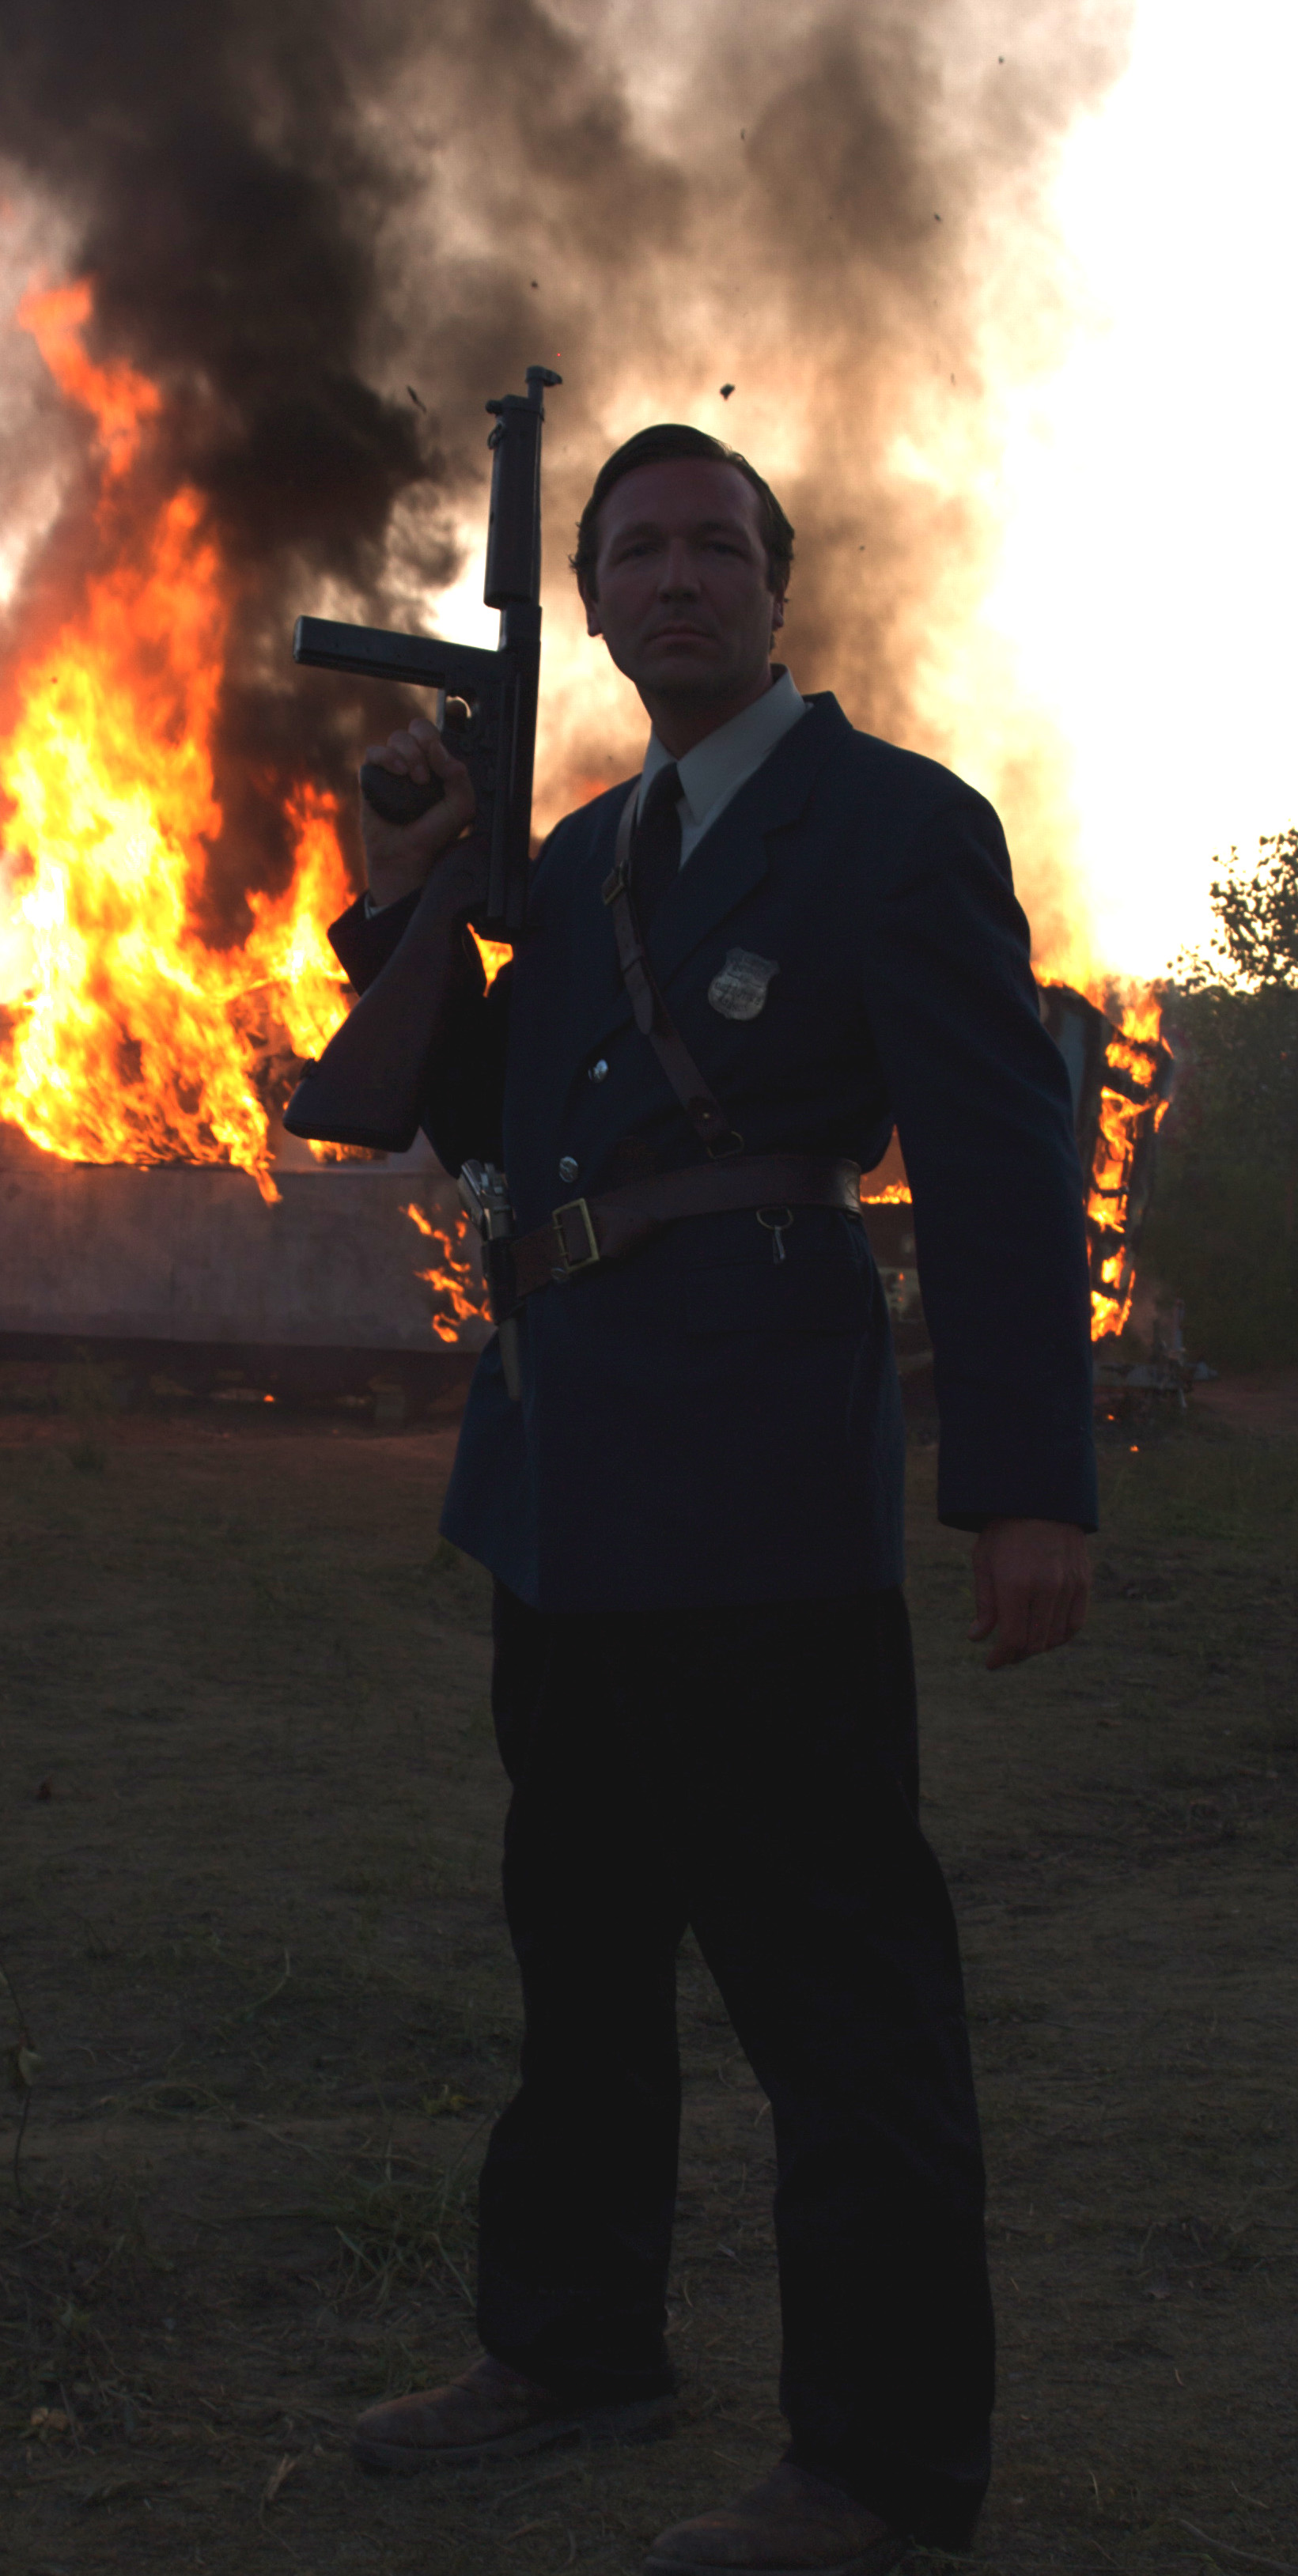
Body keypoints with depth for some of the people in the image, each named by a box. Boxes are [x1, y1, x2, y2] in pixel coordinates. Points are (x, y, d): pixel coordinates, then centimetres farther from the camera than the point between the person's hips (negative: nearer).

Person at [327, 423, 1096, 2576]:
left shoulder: (899, 827, -4)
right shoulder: (584, 852, 18)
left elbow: (1002, 1170, -10)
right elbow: (485, 1123, 17)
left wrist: (1030, 1486, -18)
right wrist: (419, 899, 3)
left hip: (760, 1473, -8)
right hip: (571, 1487, 8)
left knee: (836, 1970, -3)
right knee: (582, 1941, 18)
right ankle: (574, 2346, 34)